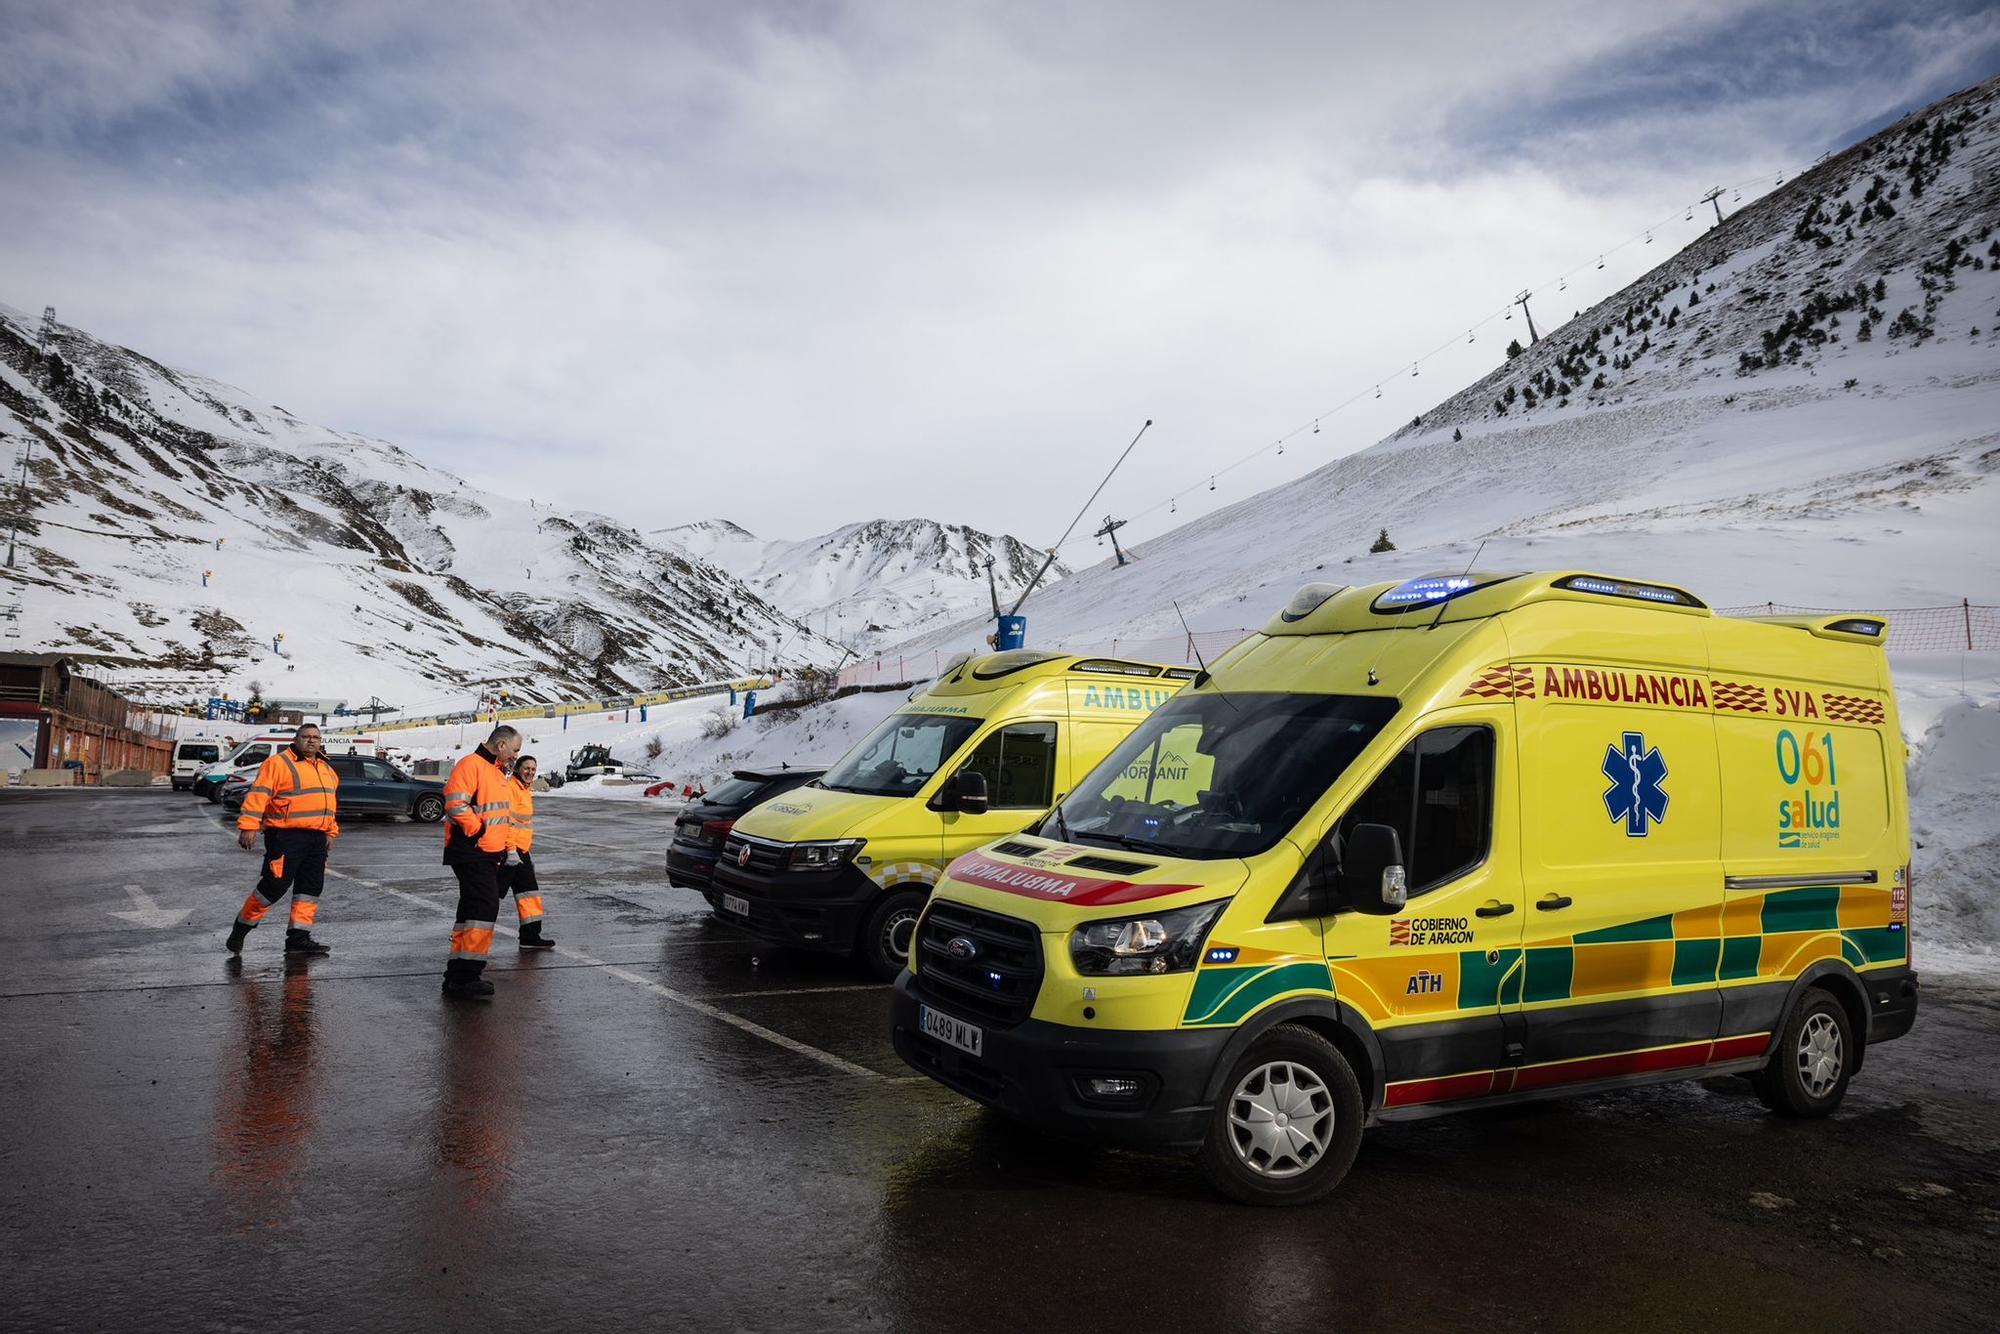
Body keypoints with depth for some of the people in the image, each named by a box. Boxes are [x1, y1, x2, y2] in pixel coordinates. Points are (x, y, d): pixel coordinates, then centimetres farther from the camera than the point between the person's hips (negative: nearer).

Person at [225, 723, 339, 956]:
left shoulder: (327, 770, 19)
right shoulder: (279, 763, -6)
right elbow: (258, 794, -13)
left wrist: (331, 831, 25)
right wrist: (248, 826, -21)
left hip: (317, 839, 7)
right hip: (286, 836, -7)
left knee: (311, 888, 4)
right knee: (275, 885, -6)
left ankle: (298, 937, 8)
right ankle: (242, 927, 13)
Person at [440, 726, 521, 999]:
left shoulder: (497, 772, 21)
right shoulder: (470, 765, -12)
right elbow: (455, 803, -24)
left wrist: (507, 846, 20)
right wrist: (478, 830, -17)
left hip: (491, 854, 10)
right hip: (471, 853, -10)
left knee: (472, 909, 12)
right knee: (485, 906, -16)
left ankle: (458, 975, 18)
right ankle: (467, 974, -15)